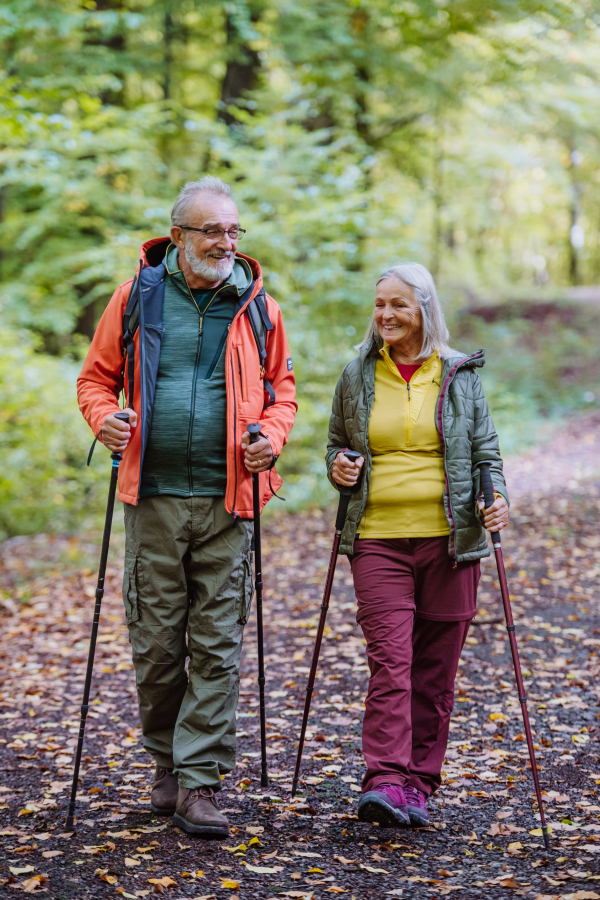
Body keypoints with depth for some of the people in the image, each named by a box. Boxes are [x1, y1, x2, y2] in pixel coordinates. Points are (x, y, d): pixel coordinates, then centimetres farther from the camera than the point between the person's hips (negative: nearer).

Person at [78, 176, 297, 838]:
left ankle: (200, 783, 5)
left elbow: (280, 386, 16)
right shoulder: (137, 297, 4)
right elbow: (97, 375, 12)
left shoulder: (257, 306, 6)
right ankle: (167, 761, 27)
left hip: (226, 500, 0)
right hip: (154, 495, 0)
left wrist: (272, 435, -3)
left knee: (217, 645, -1)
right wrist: (104, 418, -9)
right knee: (156, 641, 6)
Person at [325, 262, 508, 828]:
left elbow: (485, 449, 11)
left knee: (435, 668, 4)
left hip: (449, 541, 1)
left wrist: (498, 496, -8)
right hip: (378, 540, 0)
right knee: (389, 660, -12)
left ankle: (419, 784, 13)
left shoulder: (460, 376, 7)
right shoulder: (356, 376, 9)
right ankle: (386, 782, -16)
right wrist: (337, 467, -2)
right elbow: (336, 443, 20)